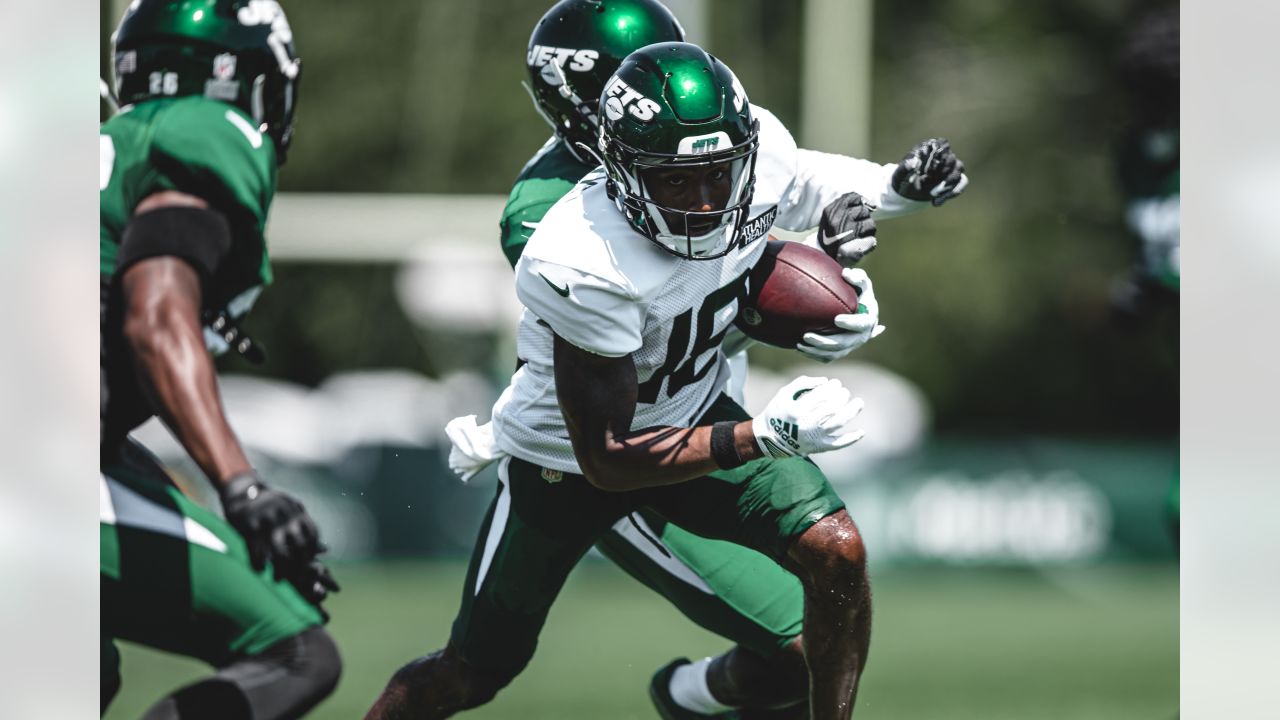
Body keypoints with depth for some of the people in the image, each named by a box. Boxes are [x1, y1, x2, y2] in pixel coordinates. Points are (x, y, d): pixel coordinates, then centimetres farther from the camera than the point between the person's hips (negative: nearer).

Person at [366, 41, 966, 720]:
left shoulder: (762, 151, -24)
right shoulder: (584, 268, -40)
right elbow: (606, 460, -33)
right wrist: (768, 436, -38)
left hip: (692, 412, 4)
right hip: (567, 456, -4)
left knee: (836, 553, -17)